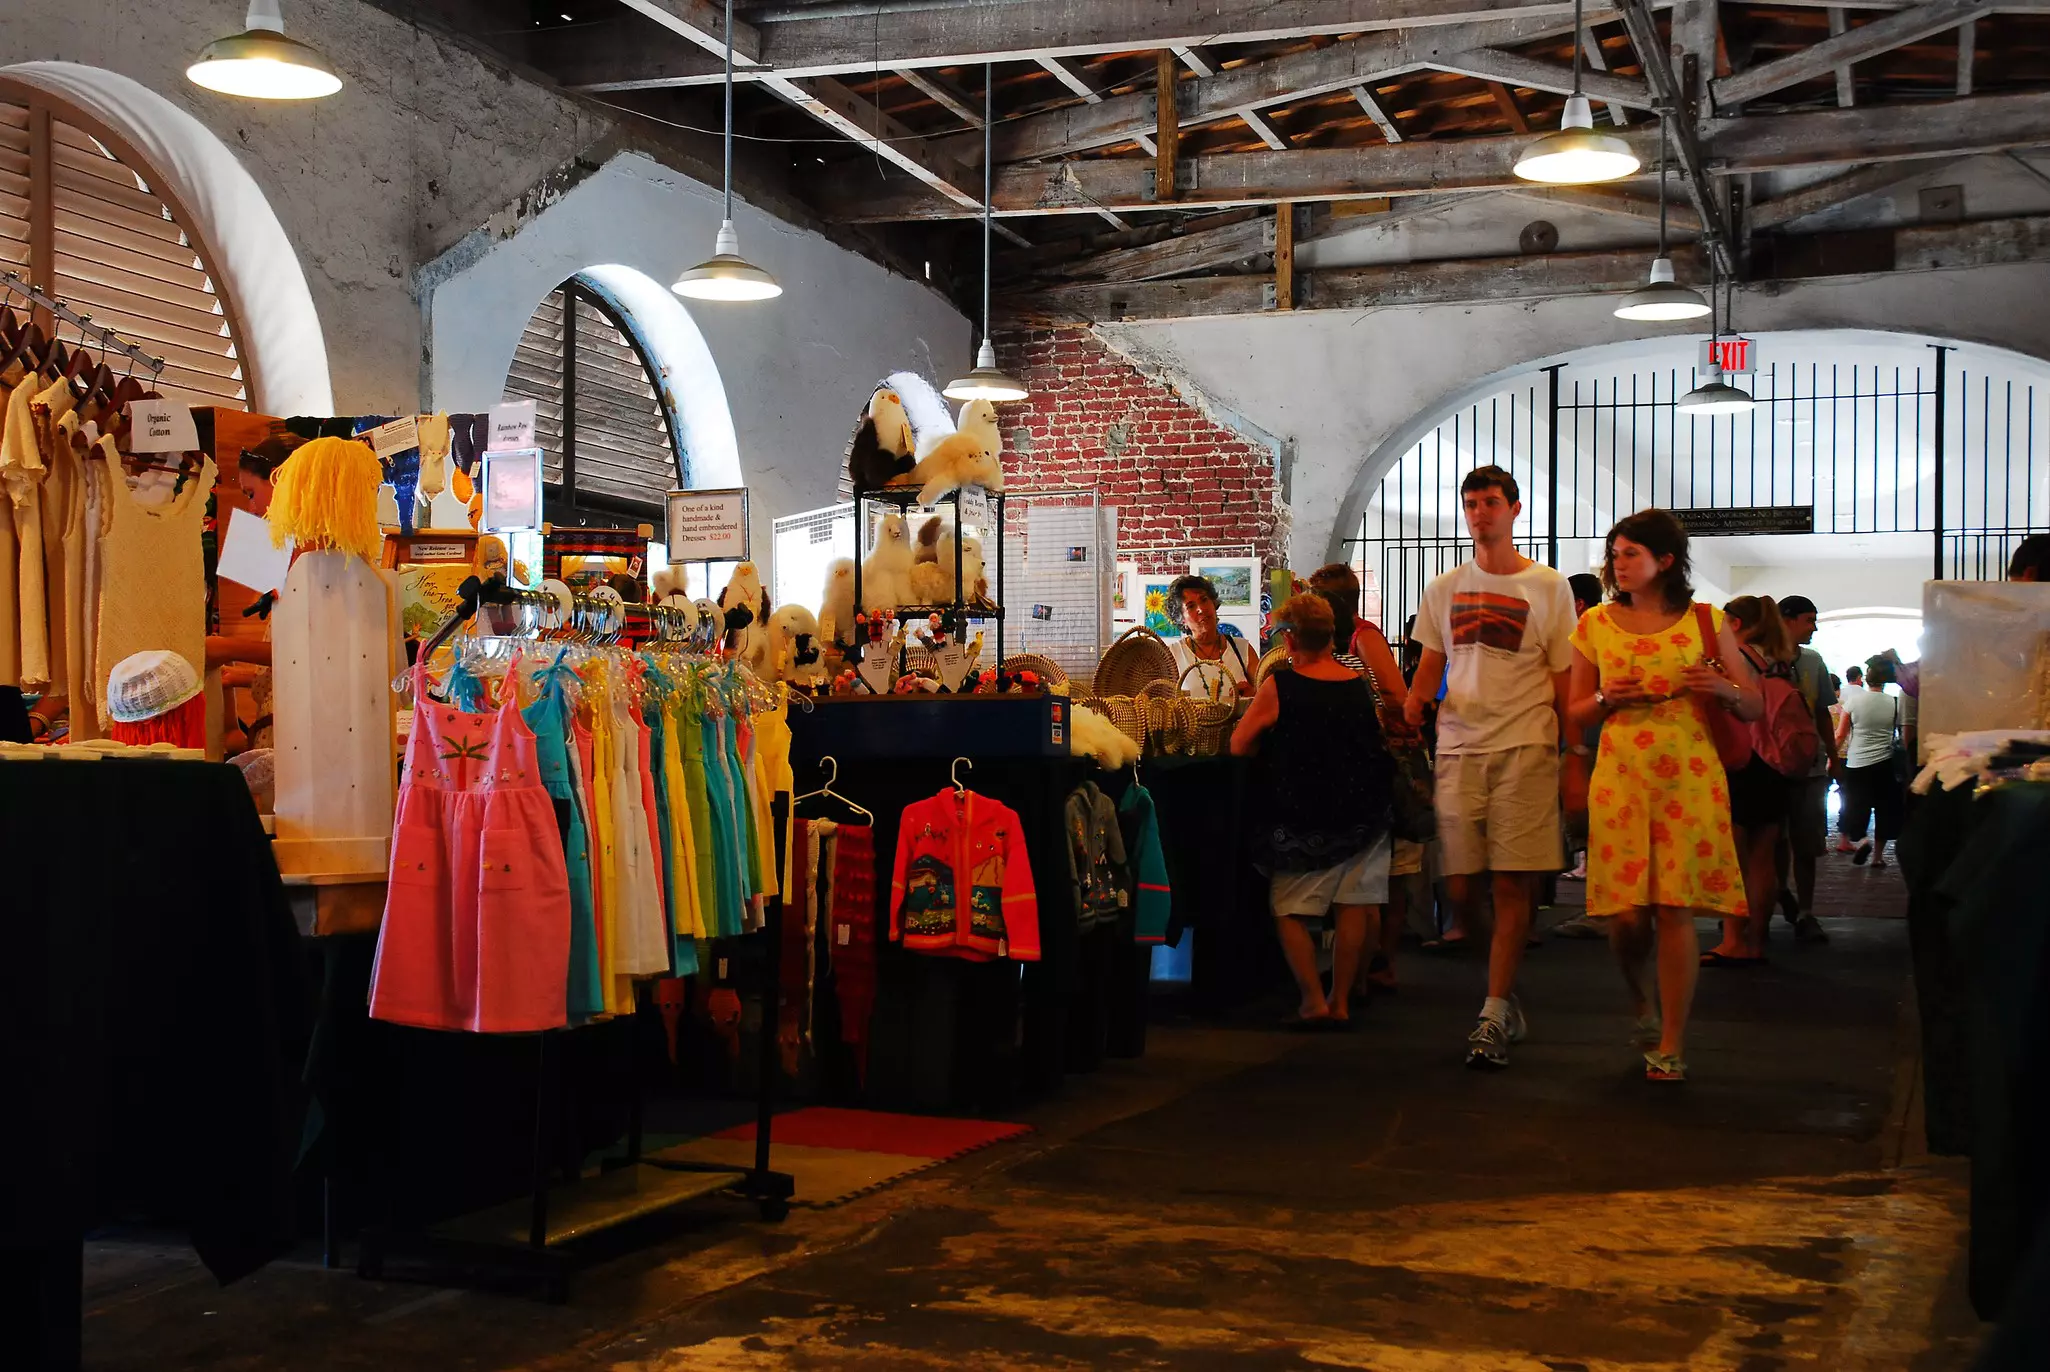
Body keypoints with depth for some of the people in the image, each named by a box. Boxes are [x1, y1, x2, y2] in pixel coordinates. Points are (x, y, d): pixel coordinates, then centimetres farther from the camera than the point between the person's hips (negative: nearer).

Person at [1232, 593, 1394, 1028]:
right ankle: (1340, 1001, 13)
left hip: (1302, 823, -4)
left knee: (1288, 911, 8)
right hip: (1361, 814, 4)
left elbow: (1239, 745, -8)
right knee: (1352, 907, 10)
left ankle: (1314, 1001, 1)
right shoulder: (1360, 683, 1)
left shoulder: (1279, 685, -12)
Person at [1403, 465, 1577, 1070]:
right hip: (1458, 747, 4)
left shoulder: (1548, 587, 4)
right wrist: (1415, 699, -2)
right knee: (1463, 884, 1)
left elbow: (1564, 680, 4)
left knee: (1511, 884, -8)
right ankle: (1504, 1001, 19)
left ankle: (1494, 1016, -5)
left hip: (1525, 747, -3)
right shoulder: (1443, 589, 14)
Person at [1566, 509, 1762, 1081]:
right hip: (1620, 777, 1)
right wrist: (1607, 699, -9)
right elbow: (1574, 715, 12)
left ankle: (1671, 1045, 3)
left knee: (1675, 908, -6)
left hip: (1689, 778, -1)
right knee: (1626, 911, -5)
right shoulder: (1595, 624, 9)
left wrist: (1724, 688, -13)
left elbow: (1755, 708, 9)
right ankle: (1638, 1000, 28)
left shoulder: (1706, 622, 6)